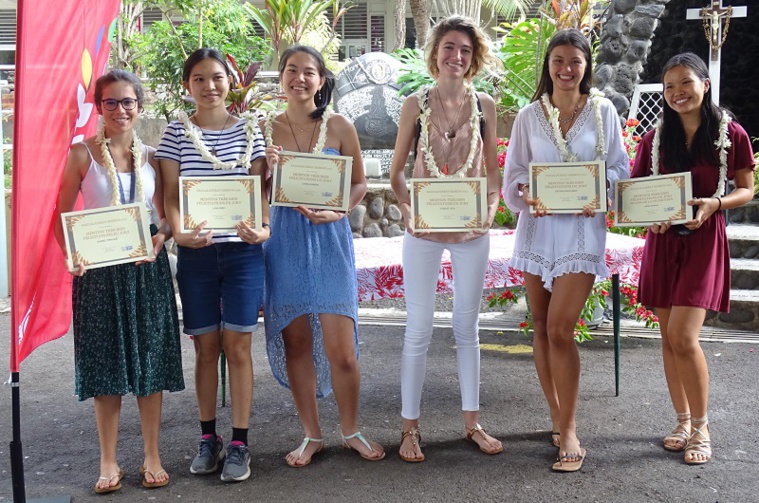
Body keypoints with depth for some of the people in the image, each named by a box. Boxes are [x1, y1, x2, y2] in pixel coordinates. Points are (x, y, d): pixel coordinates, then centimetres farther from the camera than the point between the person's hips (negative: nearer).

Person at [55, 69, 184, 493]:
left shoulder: (152, 156, 7)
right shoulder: (83, 153, 0)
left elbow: (167, 216, 10)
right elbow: (63, 214, 1)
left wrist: (161, 237, -11)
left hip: (148, 267, 2)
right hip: (98, 268, -2)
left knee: (150, 359, 5)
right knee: (106, 361, 4)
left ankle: (152, 457, 17)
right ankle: (109, 461, 16)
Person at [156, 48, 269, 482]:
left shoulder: (249, 131, 4)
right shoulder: (177, 133, 3)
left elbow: (261, 188, 4)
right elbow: (171, 195, 0)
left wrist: (264, 227, -15)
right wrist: (180, 232, -19)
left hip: (243, 251, -1)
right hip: (195, 253, 1)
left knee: (237, 346, 1)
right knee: (206, 346, 8)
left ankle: (239, 444, 10)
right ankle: (208, 438, 22)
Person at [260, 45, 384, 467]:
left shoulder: (340, 127, 2)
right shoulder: (265, 129, 5)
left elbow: (360, 183, 5)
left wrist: (335, 212, -12)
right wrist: (268, 170, -12)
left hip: (329, 240, -1)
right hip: (284, 240, 2)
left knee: (341, 348, -3)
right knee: (296, 342, 7)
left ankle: (351, 430, 19)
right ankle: (312, 435, 22)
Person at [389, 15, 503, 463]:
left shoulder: (484, 105, 3)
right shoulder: (416, 103, 0)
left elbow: (493, 168, 9)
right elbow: (397, 171, 3)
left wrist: (491, 206, -7)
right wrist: (407, 207, -13)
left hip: (471, 229, 2)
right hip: (423, 228, -1)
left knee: (467, 327, 12)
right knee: (419, 329, 2)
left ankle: (472, 421, 24)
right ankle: (410, 427, 14)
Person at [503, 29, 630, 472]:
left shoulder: (603, 111, 2)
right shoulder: (530, 116, 6)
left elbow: (620, 169, 4)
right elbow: (513, 174, 6)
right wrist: (527, 194, -15)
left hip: (583, 228, -3)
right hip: (538, 226, 3)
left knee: (560, 330, -12)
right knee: (541, 327, 8)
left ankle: (568, 432, -2)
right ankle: (560, 418, 23)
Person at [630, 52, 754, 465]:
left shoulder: (731, 134, -4)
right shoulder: (654, 139, 4)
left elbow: (747, 189, 4)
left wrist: (713, 204, -15)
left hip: (704, 241, -4)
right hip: (662, 242, 4)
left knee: (683, 337, -13)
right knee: (669, 337, 8)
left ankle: (701, 428, 5)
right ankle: (683, 421, 24)